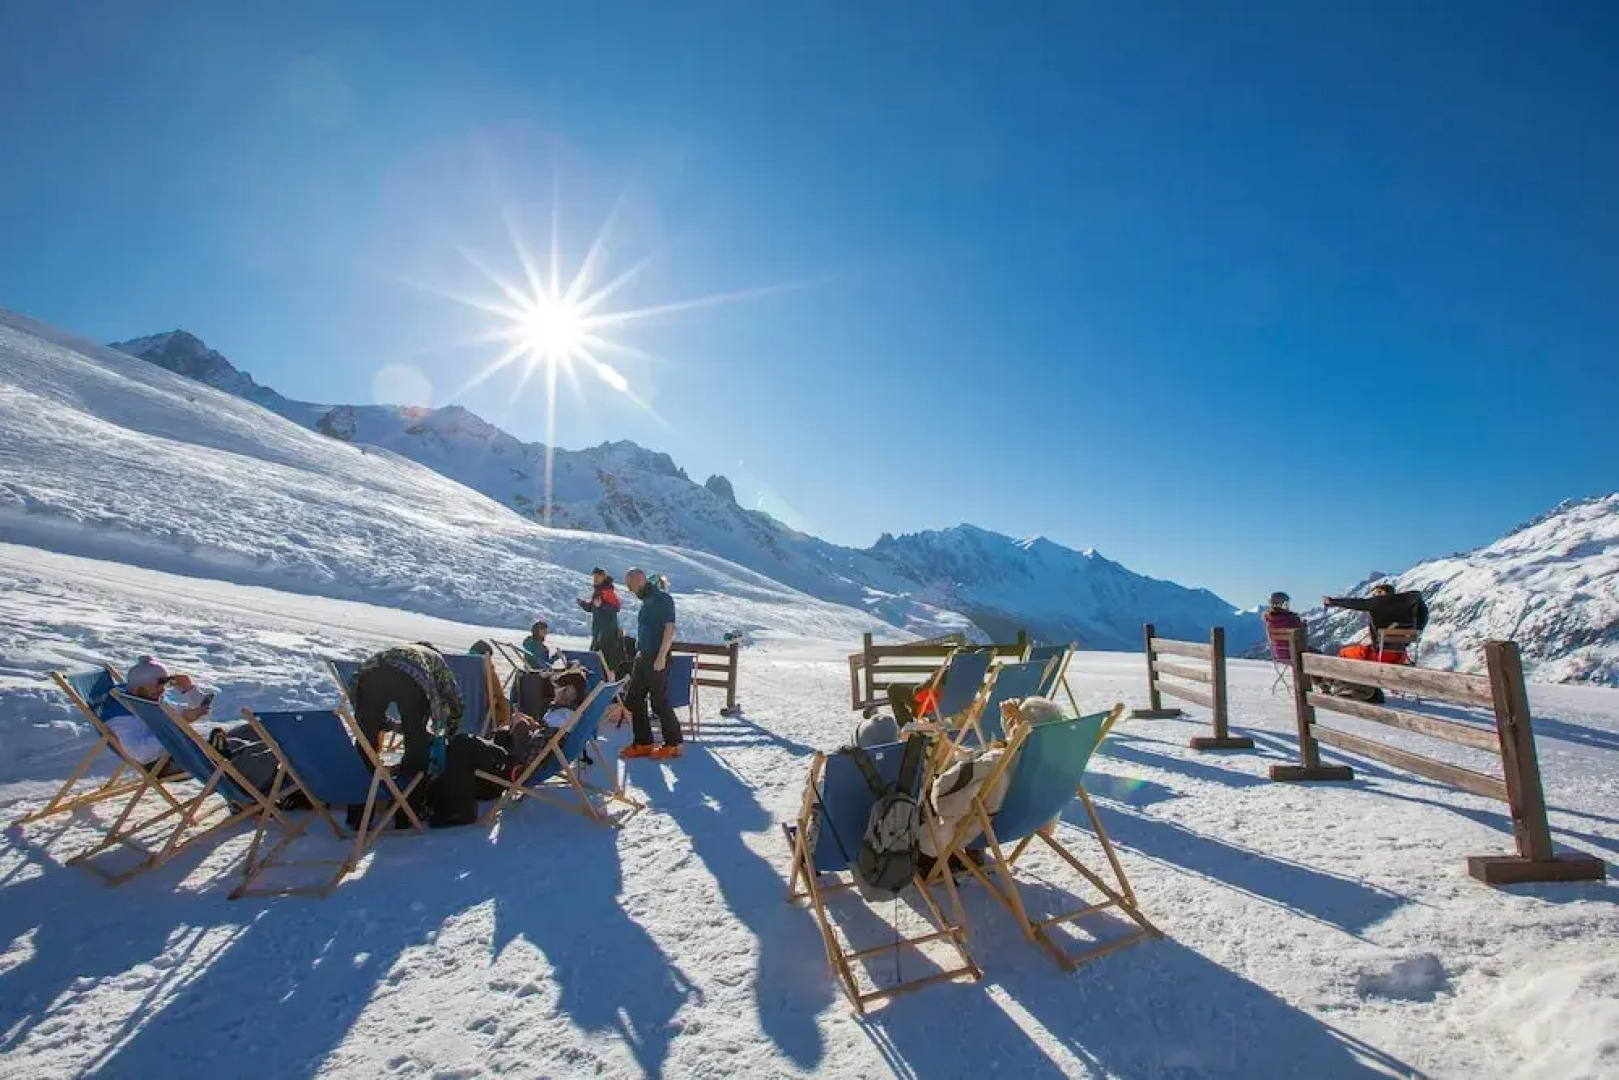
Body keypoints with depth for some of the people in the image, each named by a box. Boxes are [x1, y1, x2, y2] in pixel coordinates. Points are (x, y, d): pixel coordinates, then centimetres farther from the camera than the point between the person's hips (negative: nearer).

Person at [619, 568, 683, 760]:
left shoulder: (662, 598, -13)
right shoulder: (646, 600, 15)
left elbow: (670, 628, -20)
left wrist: (661, 656, -23)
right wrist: (640, 651, 17)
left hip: (657, 659, -9)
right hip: (642, 658, 9)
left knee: (660, 702, -2)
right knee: (632, 699, 10)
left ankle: (673, 744, 11)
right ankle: (643, 743, 19)